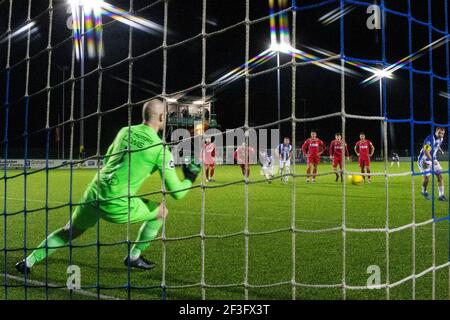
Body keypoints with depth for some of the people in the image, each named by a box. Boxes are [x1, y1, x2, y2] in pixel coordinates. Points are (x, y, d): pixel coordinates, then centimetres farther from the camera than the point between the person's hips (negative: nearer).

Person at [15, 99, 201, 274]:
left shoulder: (125, 131, 10)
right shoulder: (160, 149, -7)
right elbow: (176, 192, -7)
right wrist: (190, 180, 14)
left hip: (94, 195, 6)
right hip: (118, 205, -6)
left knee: (69, 232, 25)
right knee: (162, 211, 16)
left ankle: (29, 262, 24)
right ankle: (133, 257, 24)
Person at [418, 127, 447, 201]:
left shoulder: (441, 139, 0)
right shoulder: (430, 139, -27)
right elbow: (426, 152, -35)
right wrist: (433, 161, -43)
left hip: (433, 159, 7)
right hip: (424, 160, -7)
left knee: (440, 176, -2)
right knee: (426, 178, -8)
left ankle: (441, 195, 3)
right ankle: (424, 192, 22)